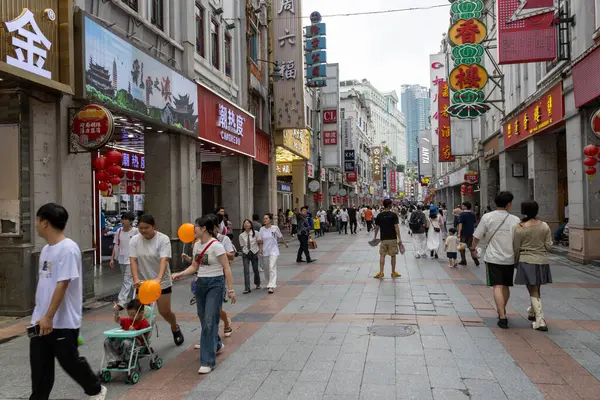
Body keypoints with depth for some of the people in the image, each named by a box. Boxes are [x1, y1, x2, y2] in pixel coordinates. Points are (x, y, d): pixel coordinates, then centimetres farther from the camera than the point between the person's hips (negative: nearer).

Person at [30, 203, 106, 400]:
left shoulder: (68, 248, -19)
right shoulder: (46, 248, 10)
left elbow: (62, 285, -22)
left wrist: (49, 317, -22)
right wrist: (40, 316, 20)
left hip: (63, 321, -8)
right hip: (41, 320, 8)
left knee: (70, 361, 8)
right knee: (39, 366, 10)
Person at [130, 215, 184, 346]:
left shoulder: (163, 239, -14)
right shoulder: (134, 240, -4)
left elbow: (164, 260, -25)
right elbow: (133, 261, -10)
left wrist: (158, 278, -41)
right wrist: (136, 279, -26)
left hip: (161, 283, -2)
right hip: (142, 282, 3)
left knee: (165, 312, 4)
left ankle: (175, 328, 37)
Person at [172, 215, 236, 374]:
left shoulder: (216, 245, -17)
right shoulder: (197, 245, 6)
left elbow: (227, 268, -14)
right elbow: (194, 266, 14)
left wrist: (230, 289, -15)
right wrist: (180, 274, -3)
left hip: (215, 284, -8)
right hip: (201, 283, 8)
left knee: (209, 321, -9)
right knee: (204, 319, 16)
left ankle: (208, 361, -2)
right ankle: (216, 344, 42)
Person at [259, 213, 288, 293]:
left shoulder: (275, 228, -7)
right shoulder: (262, 229, 1)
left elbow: (281, 237, 8)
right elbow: (260, 242, 3)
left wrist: (285, 243, 20)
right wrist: (260, 252, -2)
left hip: (273, 251, -4)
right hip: (265, 252, 4)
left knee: (272, 268, -15)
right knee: (266, 269, 14)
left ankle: (272, 286, -19)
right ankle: (269, 283, 34)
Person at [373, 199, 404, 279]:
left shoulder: (379, 215, 1)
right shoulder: (393, 215, -9)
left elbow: (377, 227, 4)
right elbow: (396, 227, -12)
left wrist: (375, 237, 16)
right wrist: (399, 238, -9)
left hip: (383, 239, 2)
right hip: (392, 238, -2)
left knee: (382, 255, 7)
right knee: (393, 256, 8)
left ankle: (381, 273, 3)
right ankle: (393, 273, 17)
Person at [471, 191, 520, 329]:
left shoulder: (487, 217, -6)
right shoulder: (515, 220, -4)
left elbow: (477, 236, -2)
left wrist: (473, 248, 16)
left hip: (493, 257, -2)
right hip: (509, 258, 2)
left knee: (498, 287, -4)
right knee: (506, 286, 18)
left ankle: (502, 317, -12)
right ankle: (502, 310, 35)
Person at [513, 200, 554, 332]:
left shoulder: (519, 228, -11)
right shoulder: (544, 226, -1)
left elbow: (516, 248, -6)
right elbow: (549, 246, 0)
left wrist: (515, 262, 9)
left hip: (526, 261, -4)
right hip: (542, 261, 4)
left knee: (533, 291, 3)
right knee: (537, 289, 20)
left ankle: (540, 321, -2)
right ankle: (532, 313, 39)